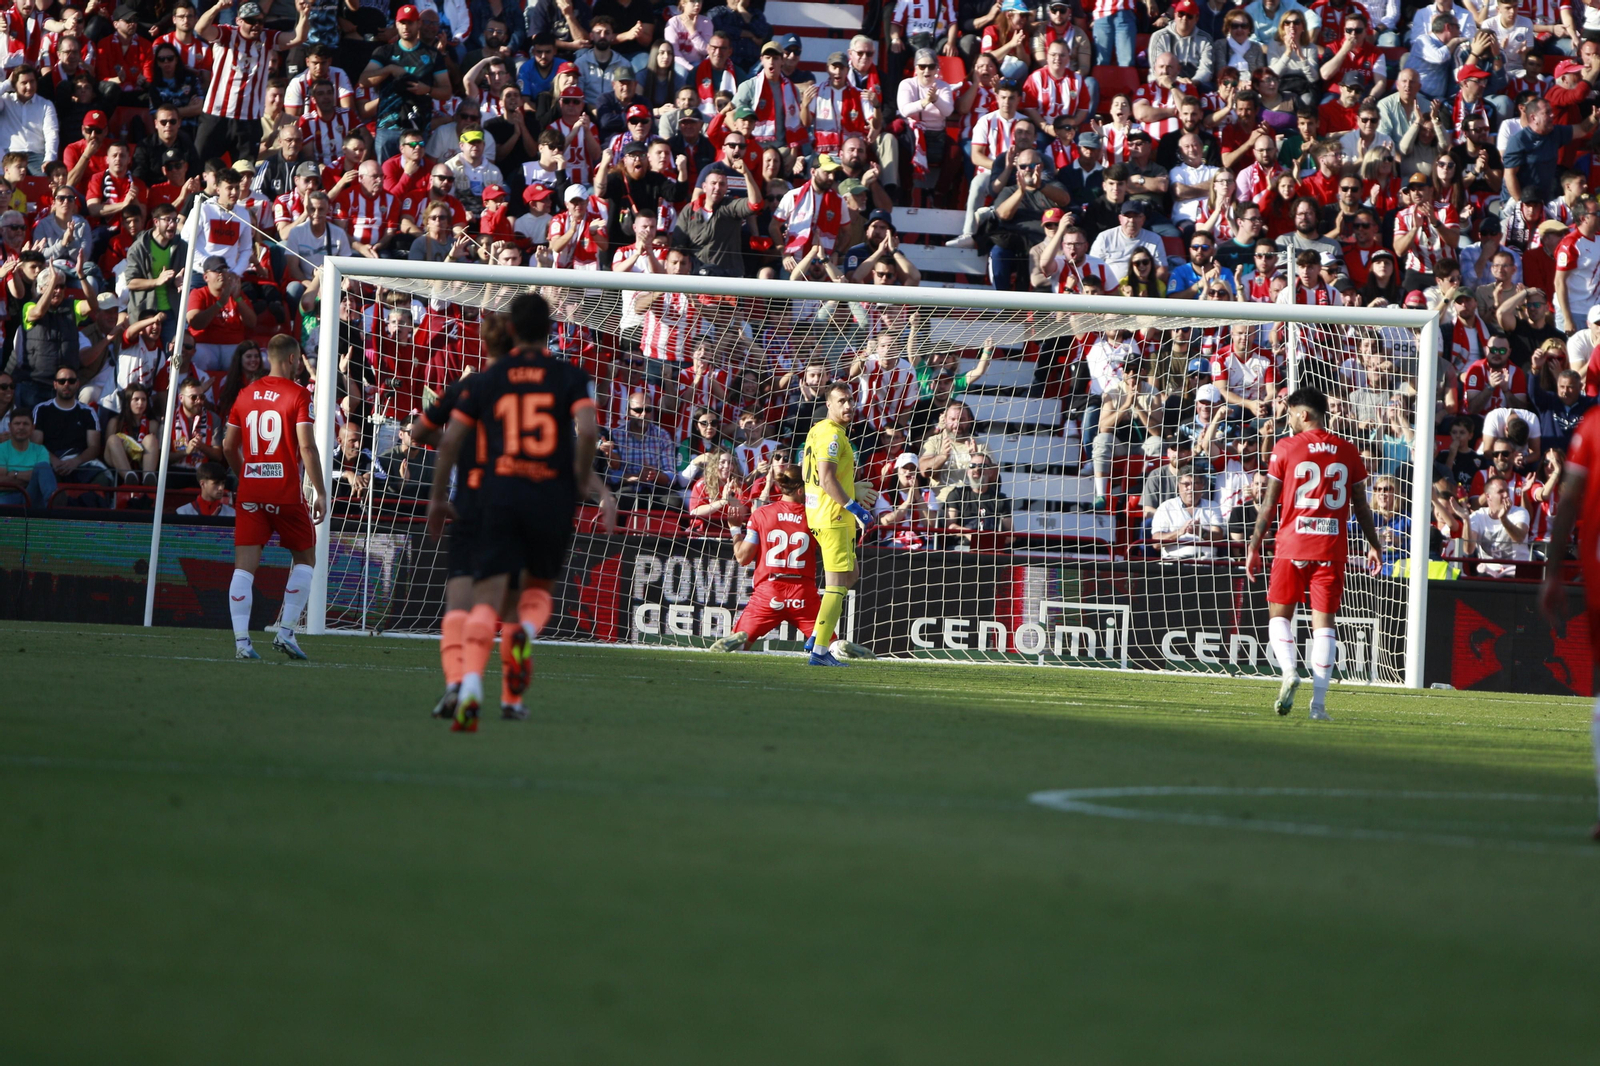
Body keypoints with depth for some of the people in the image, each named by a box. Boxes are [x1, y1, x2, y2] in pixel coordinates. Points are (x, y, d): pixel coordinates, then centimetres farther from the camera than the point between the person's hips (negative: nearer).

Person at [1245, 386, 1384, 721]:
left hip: (1292, 545, -2)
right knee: (1323, 619, 4)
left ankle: (1289, 672, -15)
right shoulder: (1348, 452, 6)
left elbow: (1269, 504, -1)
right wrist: (1374, 546, 20)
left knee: (1279, 613, 11)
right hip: (1332, 548, 2)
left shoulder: (1285, 449, -2)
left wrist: (1254, 547, 5)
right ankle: (1319, 701, -1)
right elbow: (1361, 506, 9)